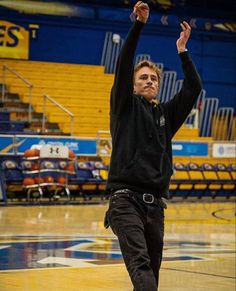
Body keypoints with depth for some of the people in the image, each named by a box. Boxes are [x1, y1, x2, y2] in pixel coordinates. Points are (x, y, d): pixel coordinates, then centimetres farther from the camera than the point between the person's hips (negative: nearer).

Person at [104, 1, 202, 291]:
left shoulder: (166, 113, 20)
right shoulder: (125, 106, 8)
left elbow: (193, 88, 12)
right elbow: (123, 66, -4)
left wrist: (182, 50, 9)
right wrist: (139, 24, -11)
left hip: (155, 204, 6)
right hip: (126, 199, -6)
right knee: (140, 263, -23)